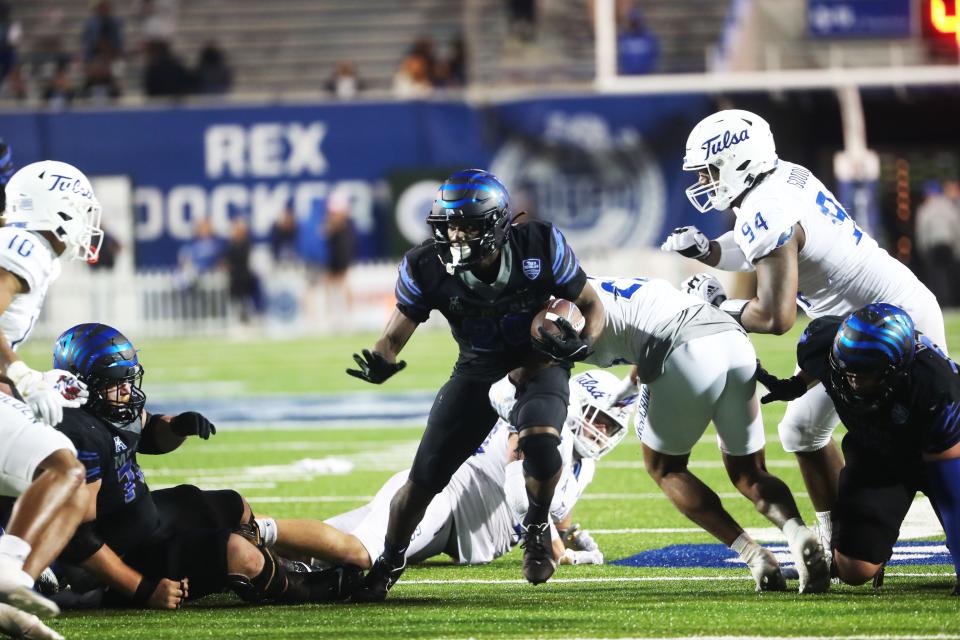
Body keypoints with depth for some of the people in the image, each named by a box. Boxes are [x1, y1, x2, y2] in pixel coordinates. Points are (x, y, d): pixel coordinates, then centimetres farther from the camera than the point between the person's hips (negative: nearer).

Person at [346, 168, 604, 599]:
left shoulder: (540, 247, -24)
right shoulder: (428, 268, -21)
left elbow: (592, 306, -9)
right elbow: (396, 333, -10)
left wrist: (582, 344, -31)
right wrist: (379, 364, -33)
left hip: (538, 361, -2)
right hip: (478, 368, 2)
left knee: (538, 441, -33)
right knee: (425, 477, -4)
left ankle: (537, 529, -3)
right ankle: (387, 565, 21)